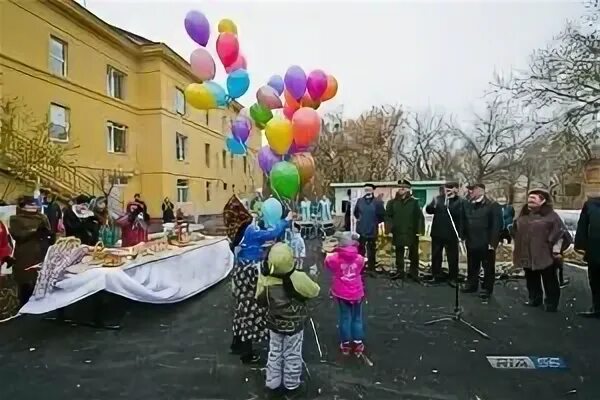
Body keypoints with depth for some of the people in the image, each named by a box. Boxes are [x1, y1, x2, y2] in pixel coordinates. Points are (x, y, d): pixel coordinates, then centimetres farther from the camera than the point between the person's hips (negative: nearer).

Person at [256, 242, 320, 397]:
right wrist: (310, 281, 6)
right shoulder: (298, 278, -30)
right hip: (294, 325, -2)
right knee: (292, 355, 17)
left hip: (274, 323, 3)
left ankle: (273, 382, 37)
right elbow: (314, 291, -11)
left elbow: (260, 300, -6)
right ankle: (292, 385, 34)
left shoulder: (265, 278, -23)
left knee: (275, 353, 22)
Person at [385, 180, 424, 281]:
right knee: (399, 254, 12)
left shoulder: (414, 202, -1)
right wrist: (389, 229, -8)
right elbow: (388, 216, 2)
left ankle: (413, 273, 21)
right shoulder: (392, 202, 4)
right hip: (398, 232, 2)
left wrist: (419, 230, -10)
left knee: (413, 254, 9)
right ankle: (399, 272, 23)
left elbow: (420, 217, -4)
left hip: (412, 233, -1)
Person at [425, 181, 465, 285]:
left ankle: (453, 278, 18)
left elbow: (462, 219, -8)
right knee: (436, 256, 11)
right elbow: (428, 210, 2)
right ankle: (436, 276, 24)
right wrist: (433, 205, -20)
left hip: (451, 234, -3)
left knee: (452, 257, 6)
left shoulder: (460, 202, -6)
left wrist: (460, 234, -13)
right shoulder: (438, 199, 5)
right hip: (437, 233, 3)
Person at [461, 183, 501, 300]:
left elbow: (496, 226, -15)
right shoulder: (468, 205, 7)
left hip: (486, 243, -6)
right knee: (472, 266, 18)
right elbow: (465, 222, 9)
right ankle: (471, 284, 32)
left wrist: (493, 242, -17)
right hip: (472, 242, 6)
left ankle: (487, 288, 21)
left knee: (488, 267, 8)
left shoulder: (492, 205, -11)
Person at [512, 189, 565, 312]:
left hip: (545, 255, -6)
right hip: (527, 255, 6)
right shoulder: (523, 215, 8)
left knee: (549, 281, 7)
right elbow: (516, 232, 17)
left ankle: (551, 303, 19)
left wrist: (556, 250, -12)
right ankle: (534, 299, 31)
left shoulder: (550, 215, -9)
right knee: (531, 280, 16)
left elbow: (558, 233, -9)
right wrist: (517, 250, 17)